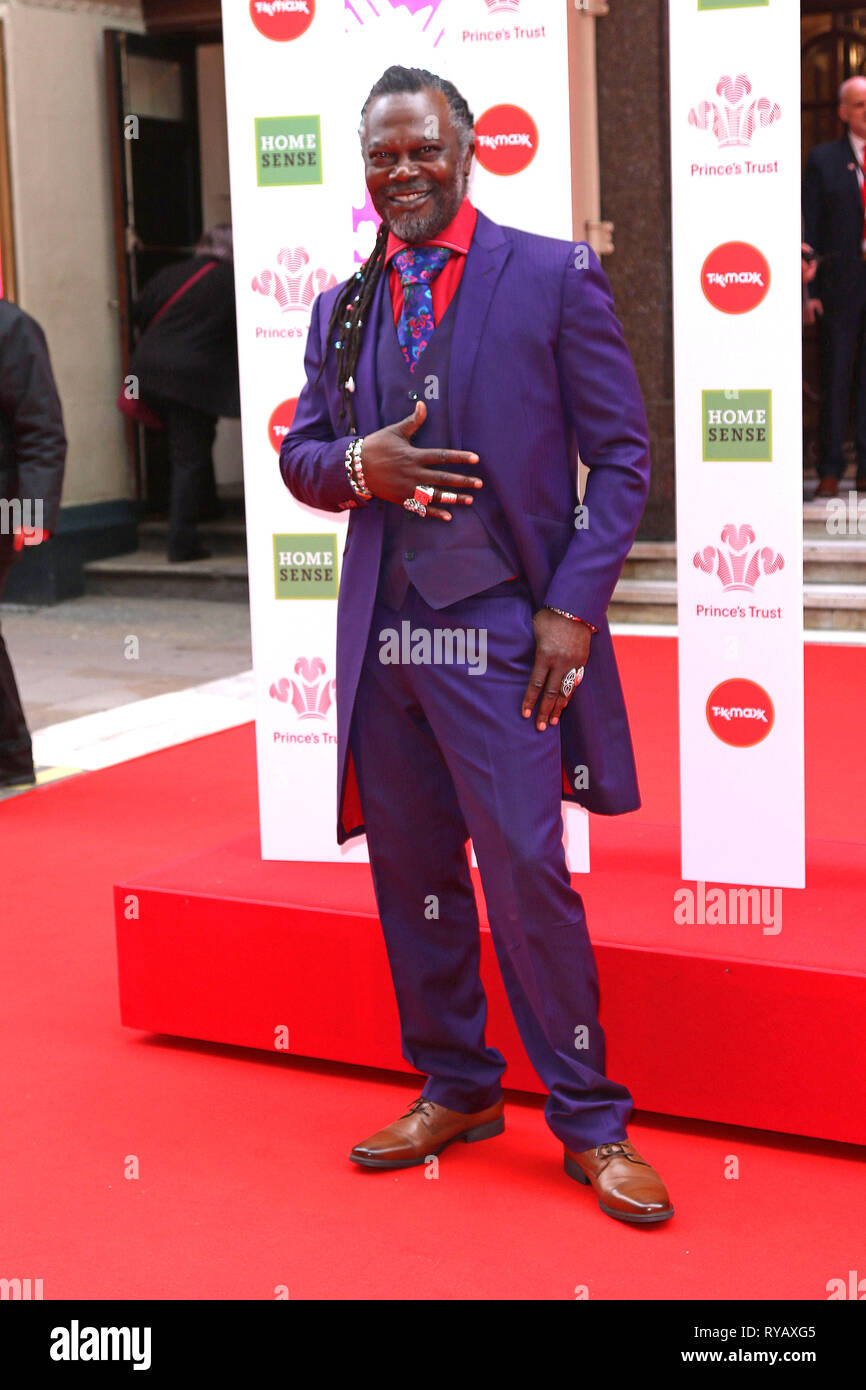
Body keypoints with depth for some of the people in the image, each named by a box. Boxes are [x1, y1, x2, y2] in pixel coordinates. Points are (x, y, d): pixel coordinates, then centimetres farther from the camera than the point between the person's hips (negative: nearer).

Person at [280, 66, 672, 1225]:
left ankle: (588, 1123, 9)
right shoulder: (342, 308, 13)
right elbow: (300, 457, 16)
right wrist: (360, 463, -9)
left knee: (527, 875, -6)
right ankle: (456, 1090, 28)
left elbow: (621, 456, -3)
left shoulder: (554, 278, -1)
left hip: (502, 630, -5)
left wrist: (572, 610, -11)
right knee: (411, 875, 12)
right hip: (383, 636, 5)